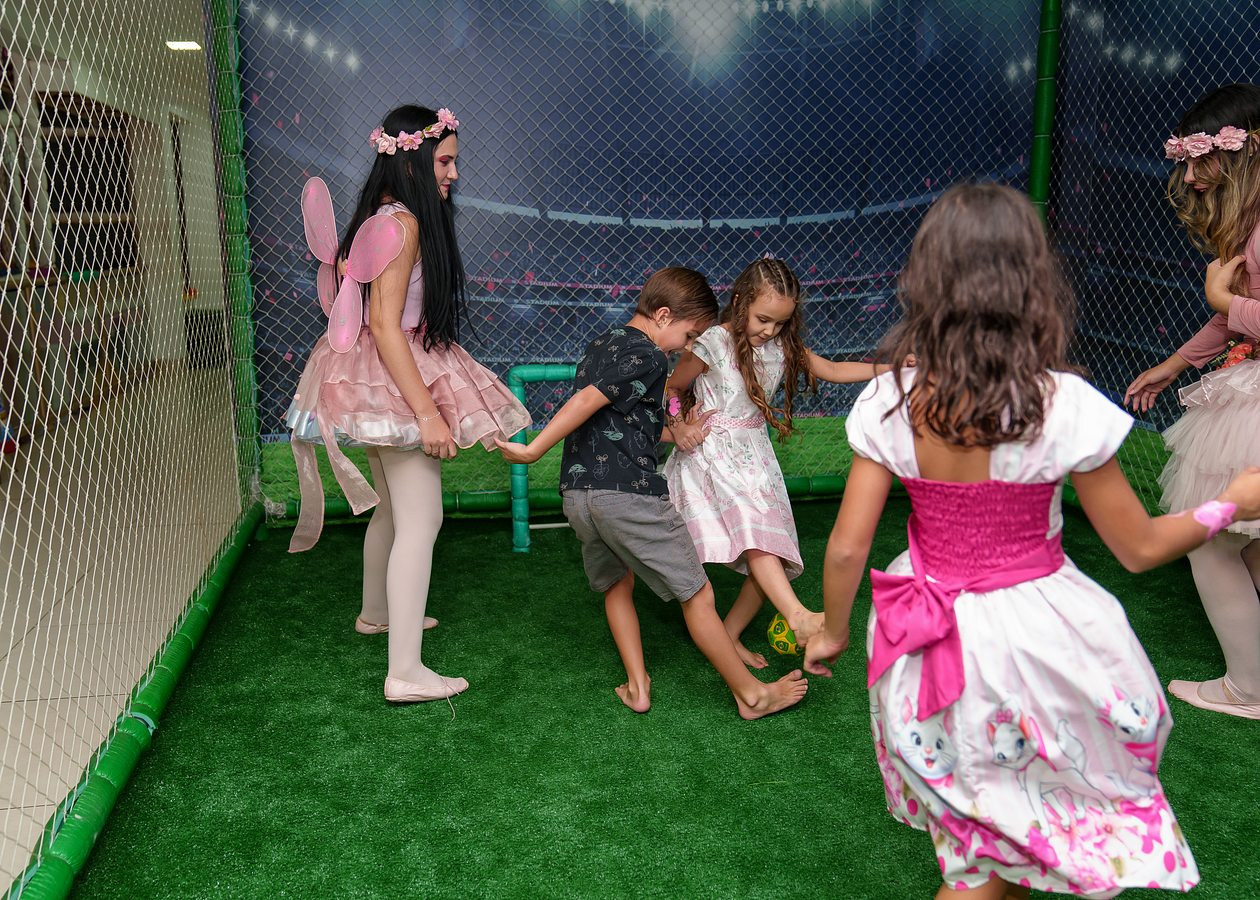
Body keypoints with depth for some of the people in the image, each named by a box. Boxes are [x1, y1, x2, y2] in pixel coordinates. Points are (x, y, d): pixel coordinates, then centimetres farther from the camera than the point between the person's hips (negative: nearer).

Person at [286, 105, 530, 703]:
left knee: (393, 507, 24)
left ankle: (376, 613, 43)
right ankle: (406, 673, -8)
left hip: (386, 378, 11)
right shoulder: (401, 224, -19)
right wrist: (427, 411, -25)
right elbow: (385, 326, -24)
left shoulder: (383, 218, 12)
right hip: (395, 380, -11)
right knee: (421, 520, -10)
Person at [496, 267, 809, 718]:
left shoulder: (600, 344, 18)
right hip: (629, 493, -8)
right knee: (697, 595, 3)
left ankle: (637, 687, 24)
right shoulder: (649, 357, -9)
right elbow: (587, 401, -19)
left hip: (577, 492, 9)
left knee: (616, 586, 27)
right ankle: (751, 694, 14)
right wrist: (533, 450, -17)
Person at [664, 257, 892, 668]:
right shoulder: (712, 345, -8)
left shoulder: (783, 346, 8)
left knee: (774, 556, -1)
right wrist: (678, 427, -14)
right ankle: (798, 617, -45)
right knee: (753, 531, -30)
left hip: (755, 456, 6)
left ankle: (728, 637, 13)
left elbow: (833, 370, 12)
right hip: (713, 454, -6)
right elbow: (670, 390, 3)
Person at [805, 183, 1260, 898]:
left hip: (935, 646, 3)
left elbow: (846, 548, -8)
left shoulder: (890, 402, -12)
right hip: (1039, 643, -2)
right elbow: (1141, 549, -6)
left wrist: (833, 633, 10)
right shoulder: (1064, 405, -18)